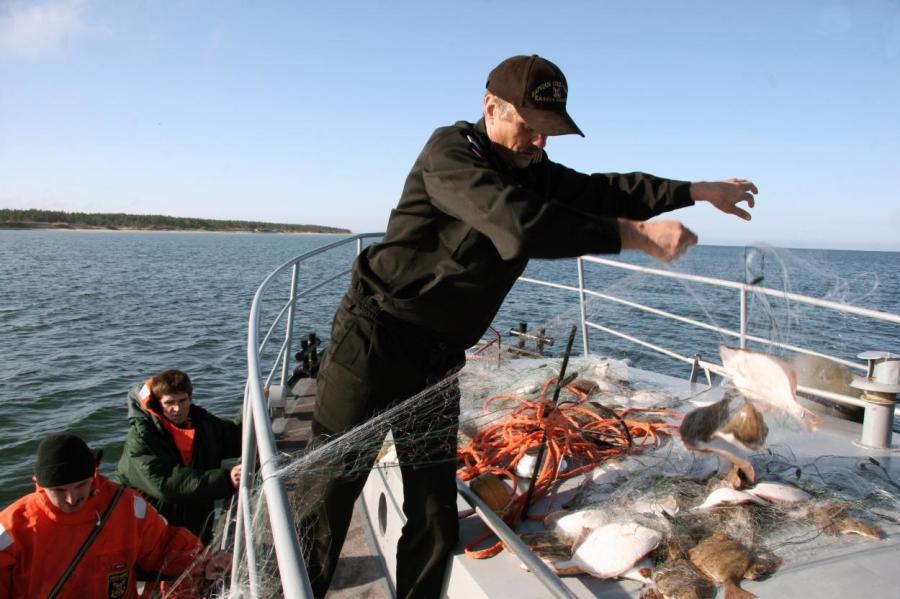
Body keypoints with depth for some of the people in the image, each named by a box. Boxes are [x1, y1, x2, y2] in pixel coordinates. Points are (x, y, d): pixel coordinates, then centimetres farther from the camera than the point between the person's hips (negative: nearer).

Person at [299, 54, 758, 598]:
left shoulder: (530, 170, 13)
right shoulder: (450, 150, -12)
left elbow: (603, 191, 18)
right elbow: (520, 224, -27)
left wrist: (699, 191, 13)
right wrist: (635, 234, -26)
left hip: (439, 355, 7)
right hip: (376, 338, -7)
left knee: (435, 517, 7)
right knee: (332, 495, -1)